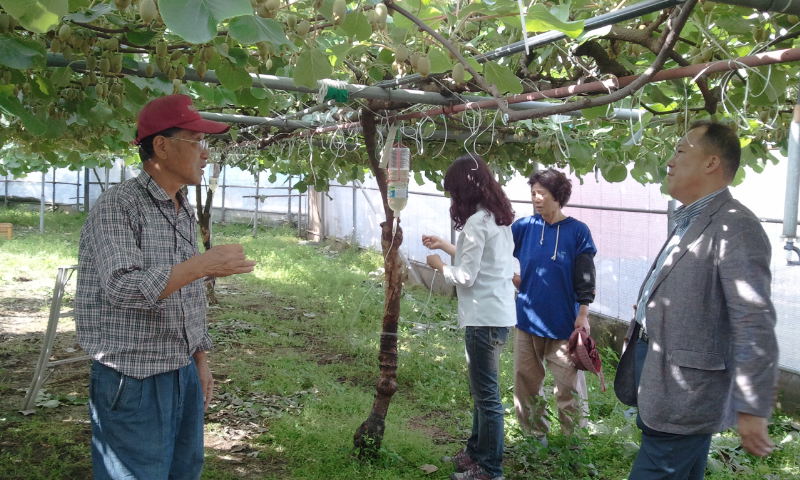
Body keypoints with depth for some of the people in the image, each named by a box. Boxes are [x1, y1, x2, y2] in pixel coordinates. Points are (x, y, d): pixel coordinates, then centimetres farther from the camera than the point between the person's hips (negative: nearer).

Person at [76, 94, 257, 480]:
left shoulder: (185, 212, 11)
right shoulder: (117, 206, -14)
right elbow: (122, 289, -26)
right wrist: (205, 264, -30)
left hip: (184, 375, 8)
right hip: (132, 381, -7)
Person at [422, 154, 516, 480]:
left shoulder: (477, 222, -19)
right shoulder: (498, 217, 11)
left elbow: (465, 277, -18)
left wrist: (439, 265, -1)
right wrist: (445, 245, 21)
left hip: (485, 318, -10)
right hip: (497, 313, 10)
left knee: (486, 394, 1)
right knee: (482, 389, 21)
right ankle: (477, 451, 36)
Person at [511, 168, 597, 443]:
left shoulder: (577, 232, -7)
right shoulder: (524, 227, -1)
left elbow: (585, 278, -4)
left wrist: (583, 315, -6)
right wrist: (510, 275, 0)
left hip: (564, 324, -3)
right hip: (528, 319, 3)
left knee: (569, 384, 4)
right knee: (526, 382, 13)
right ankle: (535, 436, 29)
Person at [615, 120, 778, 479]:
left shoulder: (734, 227, -17)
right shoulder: (687, 223, 14)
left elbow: (755, 324, -22)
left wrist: (751, 409, -23)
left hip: (685, 396, -9)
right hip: (661, 388, 9)